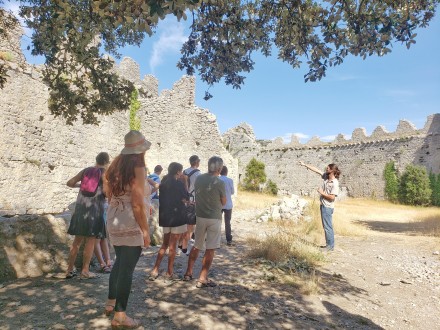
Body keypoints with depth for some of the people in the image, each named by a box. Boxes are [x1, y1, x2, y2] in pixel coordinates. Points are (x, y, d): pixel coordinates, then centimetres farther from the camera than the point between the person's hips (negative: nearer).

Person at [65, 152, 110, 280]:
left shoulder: (86, 170, 12)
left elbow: (69, 183, 12)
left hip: (80, 207, 5)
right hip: (94, 208, -5)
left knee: (77, 240, 14)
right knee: (90, 240, 2)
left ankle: (70, 269, 20)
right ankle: (85, 271, 5)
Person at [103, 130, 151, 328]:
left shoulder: (115, 166, 10)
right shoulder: (138, 168, -14)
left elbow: (109, 196, 15)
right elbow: (137, 204, -18)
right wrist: (145, 230, -12)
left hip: (113, 221, 8)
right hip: (130, 224, -8)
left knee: (120, 262, 24)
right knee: (127, 268, 2)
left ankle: (111, 303, 37)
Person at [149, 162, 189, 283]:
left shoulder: (163, 183, 8)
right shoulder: (178, 183, -12)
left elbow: (161, 199, 13)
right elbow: (185, 199, -6)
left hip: (165, 216, 6)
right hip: (177, 217, -6)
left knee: (165, 244, 17)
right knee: (172, 246, 3)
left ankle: (155, 271, 16)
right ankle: (169, 273, 12)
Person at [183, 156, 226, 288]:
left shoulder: (198, 179, -1)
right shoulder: (219, 183, -14)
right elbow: (224, 202, -2)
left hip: (200, 216, 5)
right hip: (214, 218, -5)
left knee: (197, 246, 18)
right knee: (210, 249, 4)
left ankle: (188, 273, 26)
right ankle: (202, 279, 8)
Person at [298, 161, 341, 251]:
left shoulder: (335, 183, -20)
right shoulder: (326, 176, 2)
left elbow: (332, 197, -23)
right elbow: (316, 169, 8)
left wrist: (322, 192, -14)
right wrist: (305, 165, 9)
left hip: (328, 207, -9)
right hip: (323, 205, 9)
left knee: (328, 226, 0)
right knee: (326, 226, 16)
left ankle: (330, 246, 11)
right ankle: (329, 244, 26)